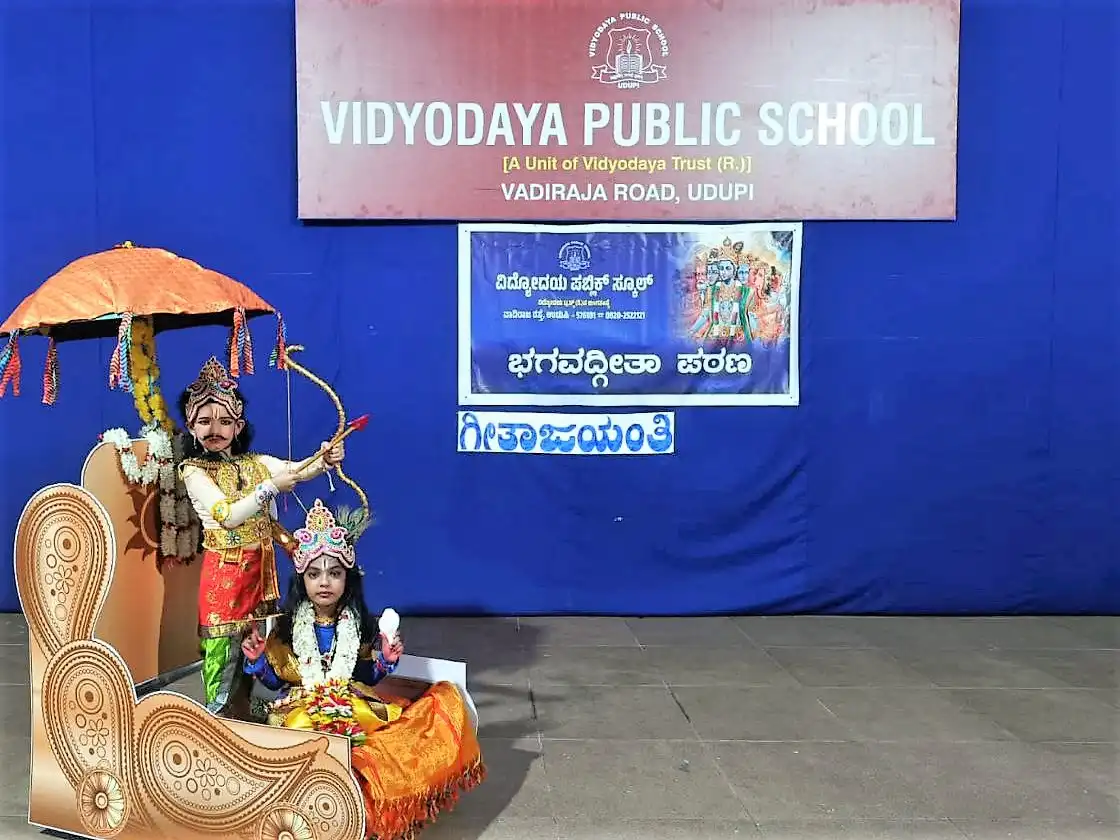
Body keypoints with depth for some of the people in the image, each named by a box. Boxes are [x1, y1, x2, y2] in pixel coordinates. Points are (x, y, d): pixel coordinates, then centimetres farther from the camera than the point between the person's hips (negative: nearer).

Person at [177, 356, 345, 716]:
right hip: (225, 571, -5)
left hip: (261, 566, 5)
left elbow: (297, 470, -1)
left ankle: (250, 715, 26)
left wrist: (324, 461, -22)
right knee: (224, 649, -2)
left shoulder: (255, 463, 8)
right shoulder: (193, 470, -7)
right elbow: (228, 515, -19)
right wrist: (270, 487, -26)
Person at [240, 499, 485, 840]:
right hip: (302, 712, -2)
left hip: (354, 711, 2)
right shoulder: (287, 627, 1)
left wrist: (386, 660, -8)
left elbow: (366, 678, 10)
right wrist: (257, 660, -10)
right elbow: (276, 680, 8)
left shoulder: (360, 625, 3)